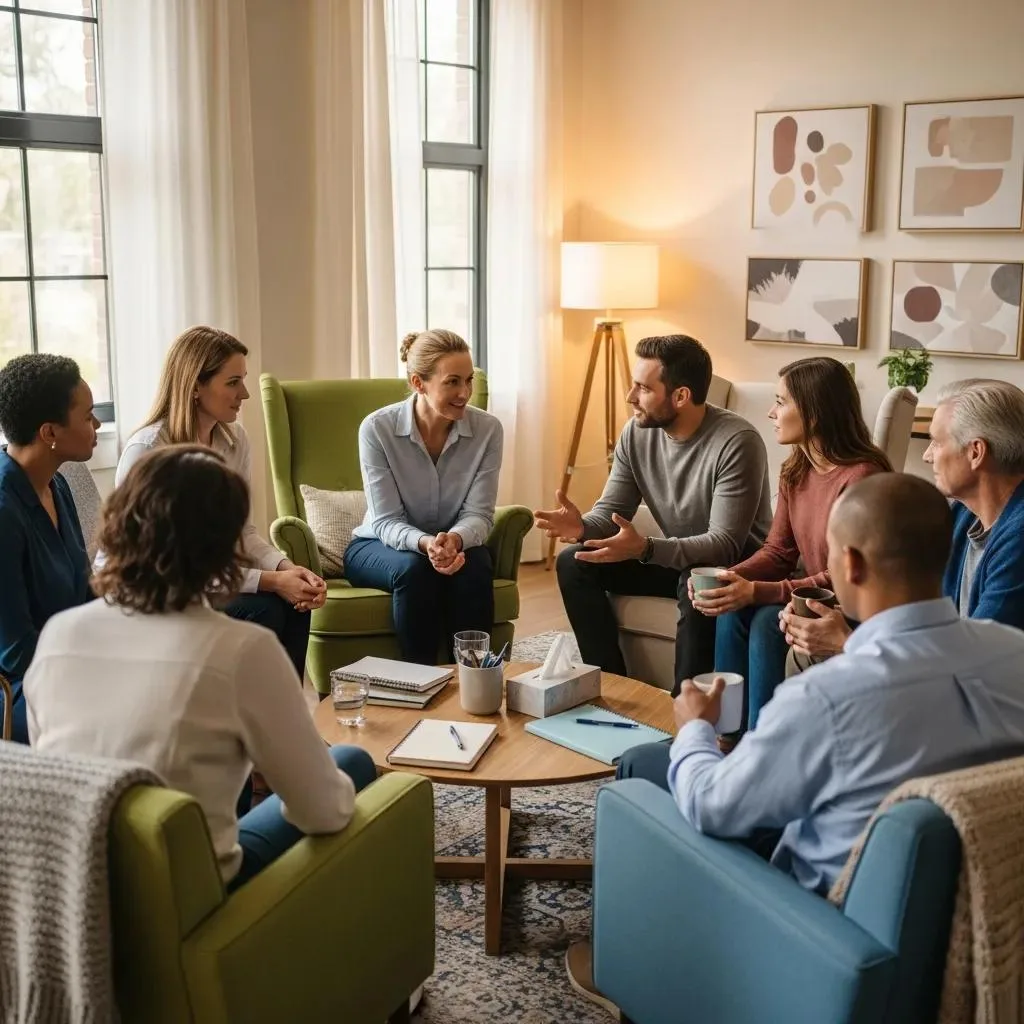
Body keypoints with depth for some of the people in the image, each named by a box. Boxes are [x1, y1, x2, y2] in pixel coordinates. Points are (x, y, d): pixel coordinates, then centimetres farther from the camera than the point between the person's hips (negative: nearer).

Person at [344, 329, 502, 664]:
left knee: (475, 568, -31)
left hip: (456, 543, 2)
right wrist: (425, 543, -41)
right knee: (415, 569, -34)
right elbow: (386, 522, -19)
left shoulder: (487, 429, -14)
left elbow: (478, 514, -14)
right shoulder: (377, 428, -20)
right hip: (381, 545, -1)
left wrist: (455, 539, -38)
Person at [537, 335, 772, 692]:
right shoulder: (636, 434, -6)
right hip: (672, 557, 7)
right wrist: (583, 526, -28)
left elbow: (724, 544, -30)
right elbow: (610, 511, -2)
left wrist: (645, 548, -44)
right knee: (574, 563, -8)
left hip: (735, 565, -7)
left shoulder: (737, 442, -26)